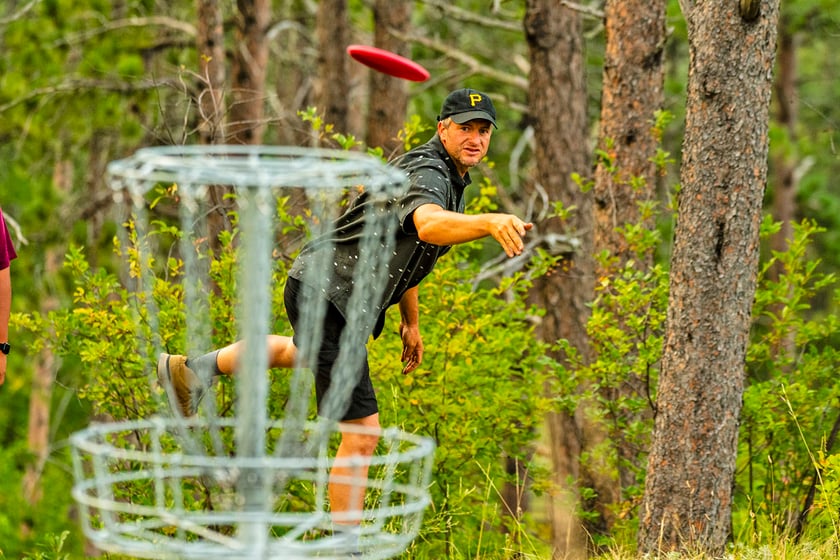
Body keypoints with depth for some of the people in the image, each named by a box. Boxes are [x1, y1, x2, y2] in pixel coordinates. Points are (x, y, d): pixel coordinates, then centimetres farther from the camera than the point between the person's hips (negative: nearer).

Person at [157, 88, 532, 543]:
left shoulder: (450, 176, 9)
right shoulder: (427, 175, -25)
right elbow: (429, 225, -49)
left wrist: (411, 321, 25)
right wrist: (490, 223, -68)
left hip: (342, 295, 11)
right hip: (326, 296, -11)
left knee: (305, 353, 43)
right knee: (362, 434, -13)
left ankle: (194, 370, 55)